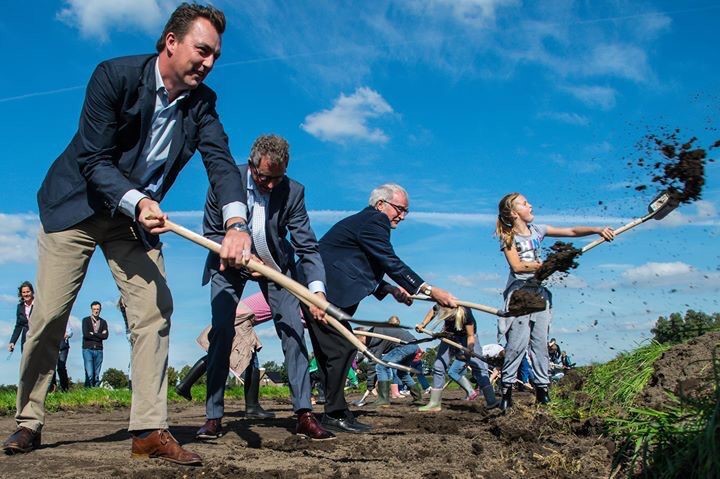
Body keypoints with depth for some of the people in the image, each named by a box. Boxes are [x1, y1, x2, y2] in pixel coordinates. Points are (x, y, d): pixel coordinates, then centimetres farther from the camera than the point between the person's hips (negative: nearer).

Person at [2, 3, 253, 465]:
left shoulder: (202, 102, -8)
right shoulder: (114, 76, -20)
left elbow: (221, 162, -21)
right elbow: (94, 160, -22)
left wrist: (236, 224, -38)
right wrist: (136, 201, -38)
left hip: (137, 216, 4)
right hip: (77, 204, -3)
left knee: (156, 311, -9)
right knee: (49, 315, -2)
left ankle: (150, 430, -4)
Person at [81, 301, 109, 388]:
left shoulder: (103, 322, 14)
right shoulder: (86, 320, 6)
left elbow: (105, 336, 0)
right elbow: (86, 334, -9)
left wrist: (93, 334, -5)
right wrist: (99, 336, -5)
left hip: (98, 350, 3)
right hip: (88, 349, -3)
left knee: (97, 374, 3)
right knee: (89, 374, -13)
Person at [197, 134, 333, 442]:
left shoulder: (293, 191, -22)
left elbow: (307, 246, -24)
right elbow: (211, 232, -11)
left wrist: (317, 290, -38)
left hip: (276, 264, 1)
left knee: (293, 330, -11)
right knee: (221, 332, -11)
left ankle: (304, 415, -8)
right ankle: (213, 417, -2)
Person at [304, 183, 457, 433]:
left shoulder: (363, 221, 21)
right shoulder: (373, 221, -11)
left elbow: (366, 270, 23)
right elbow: (391, 263, -19)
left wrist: (391, 289, 9)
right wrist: (429, 290, -21)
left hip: (318, 292, 11)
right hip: (323, 292, -11)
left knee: (333, 351, 10)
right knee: (341, 348, -10)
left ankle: (335, 413, 15)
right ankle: (335, 415, -4)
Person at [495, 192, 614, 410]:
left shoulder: (537, 230, 13)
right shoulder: (508, 237, -1)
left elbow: (572, 231, 9)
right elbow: (517, 266, -12)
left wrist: (598, 229, -3)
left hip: (539, 291, 5)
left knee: (540, 341, 2)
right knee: (518, 341, -12)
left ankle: (542, 388, 5)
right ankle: (506, 388, -7)